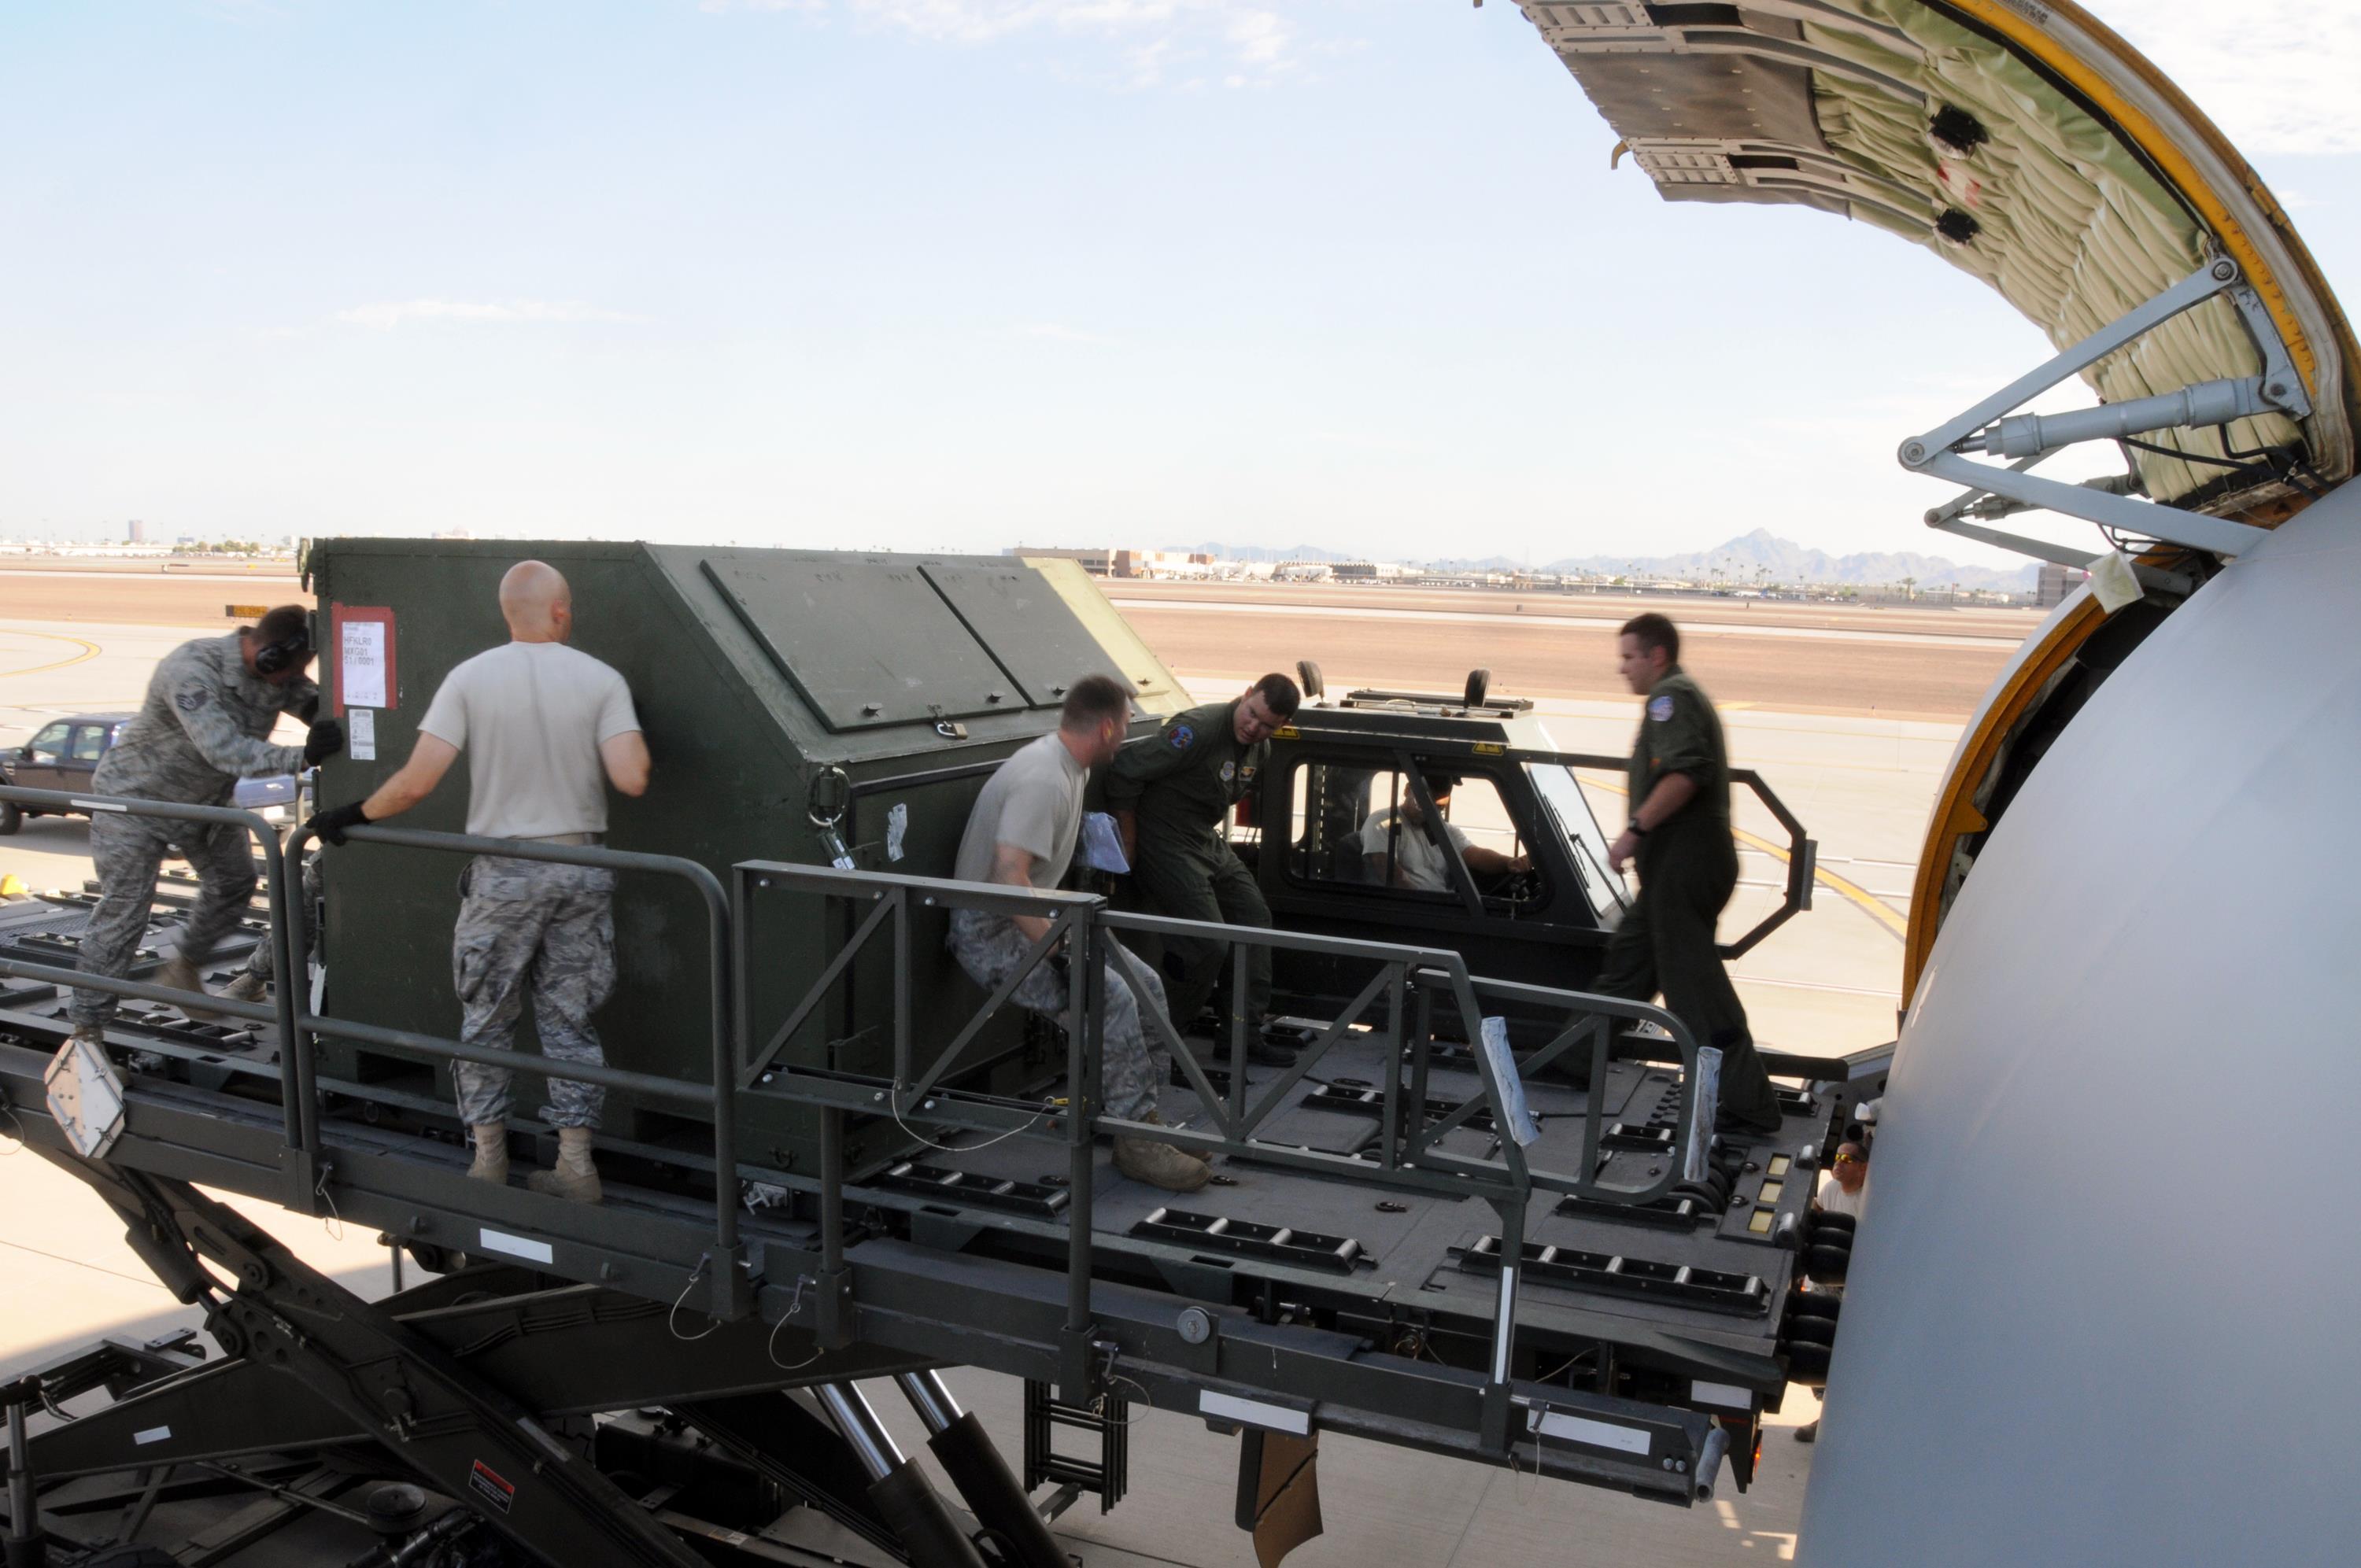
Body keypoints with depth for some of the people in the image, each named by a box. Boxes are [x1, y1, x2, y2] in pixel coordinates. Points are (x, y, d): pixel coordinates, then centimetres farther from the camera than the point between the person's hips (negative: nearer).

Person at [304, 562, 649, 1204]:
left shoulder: (470, 679, -6)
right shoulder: (602, 680, -5)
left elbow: (416, 782, -11)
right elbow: (631, 779, -15)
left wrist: (353, 816, 5)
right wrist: (629, 735, 5)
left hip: (503, 872, -1)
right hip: (581, 871, 1)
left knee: (486, 1019, 14)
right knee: (569, 1021, 11)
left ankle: (489, 1157, 22)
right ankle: (575, 1163, 14)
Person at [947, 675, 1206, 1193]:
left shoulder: (1068, 768, 9)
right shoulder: (1043, 779, -24)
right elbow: (1008, 878, -33)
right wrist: (1062, 953, -33)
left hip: (1033, 918, 11)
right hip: (991, 933, -10)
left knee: (1147, 987, 1)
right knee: (1113, 997, -26)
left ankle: (1130, 1109, 7)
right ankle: (1135, 1141, -17)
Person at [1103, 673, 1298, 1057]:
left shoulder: (1260, 750, 5)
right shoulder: (1199, 730, -24)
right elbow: (1125, 772, -24)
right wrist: (1129, 845, -16)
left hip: (1208, 842, 9)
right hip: (1166, 844, -9)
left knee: (1254, 916, 9)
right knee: (1209, 946, -14)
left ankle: (1245, 1032, 16)